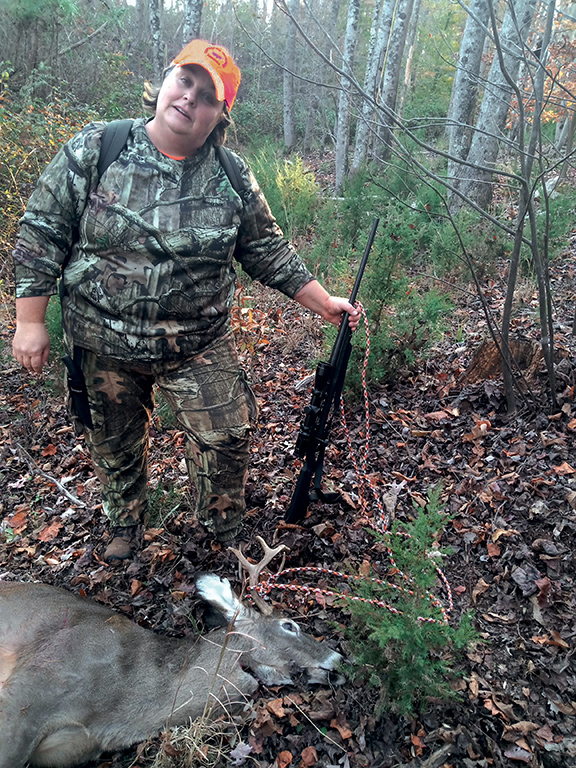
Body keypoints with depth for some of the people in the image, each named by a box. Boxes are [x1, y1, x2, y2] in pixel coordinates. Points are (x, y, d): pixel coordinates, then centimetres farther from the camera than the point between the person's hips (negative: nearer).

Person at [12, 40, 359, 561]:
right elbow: (42, 233, -5)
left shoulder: (233, 179, -4)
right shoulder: (94, 150, -8)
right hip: (103, 344, 1)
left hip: (199, 346, 0)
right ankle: (125, 523, 49)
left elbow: (267, 251, 5)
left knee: (226, 439, 1)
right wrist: (30, 321, -8)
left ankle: (224, 531, 32)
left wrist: (324, 304, 2)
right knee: (114, 446, 18)